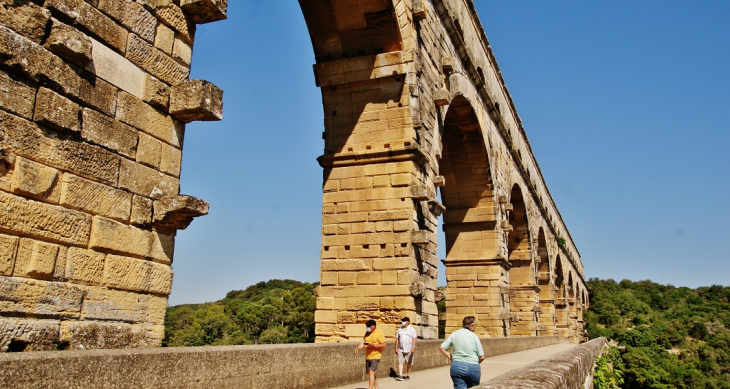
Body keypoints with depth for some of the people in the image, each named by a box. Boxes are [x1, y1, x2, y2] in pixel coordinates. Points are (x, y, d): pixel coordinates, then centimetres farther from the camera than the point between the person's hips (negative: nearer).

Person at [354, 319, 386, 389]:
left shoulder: (379, 333, -9)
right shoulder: (367, 333, 11)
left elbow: (384, 345, -12)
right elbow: (363, 342, 7)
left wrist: (374, 345, -24)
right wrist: (358, 349, -11)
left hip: (375, 356, -7)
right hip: (368, 357, 7)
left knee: (371, 372, -17)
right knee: (370, 373, 15)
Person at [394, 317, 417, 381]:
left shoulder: (411, 329, 1)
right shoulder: (400, 330, 12)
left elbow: (414, 339, -7)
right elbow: (397, 339, 13)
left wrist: (413, 347, -20)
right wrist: (396, 348, 8)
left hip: (409, 349, -3)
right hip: (401, 349, 3)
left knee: (409, 363, 6)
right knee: (400, 362, -7)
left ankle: (408, 375, 19)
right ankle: (400, 375, -9)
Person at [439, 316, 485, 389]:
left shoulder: (455, 334, 4)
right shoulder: (474, 337, -1)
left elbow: (441, 348, 0)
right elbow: (481, 357, -1)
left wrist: (450, 357, 8)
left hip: (457, 366, 1)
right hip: (473, 368, -1)